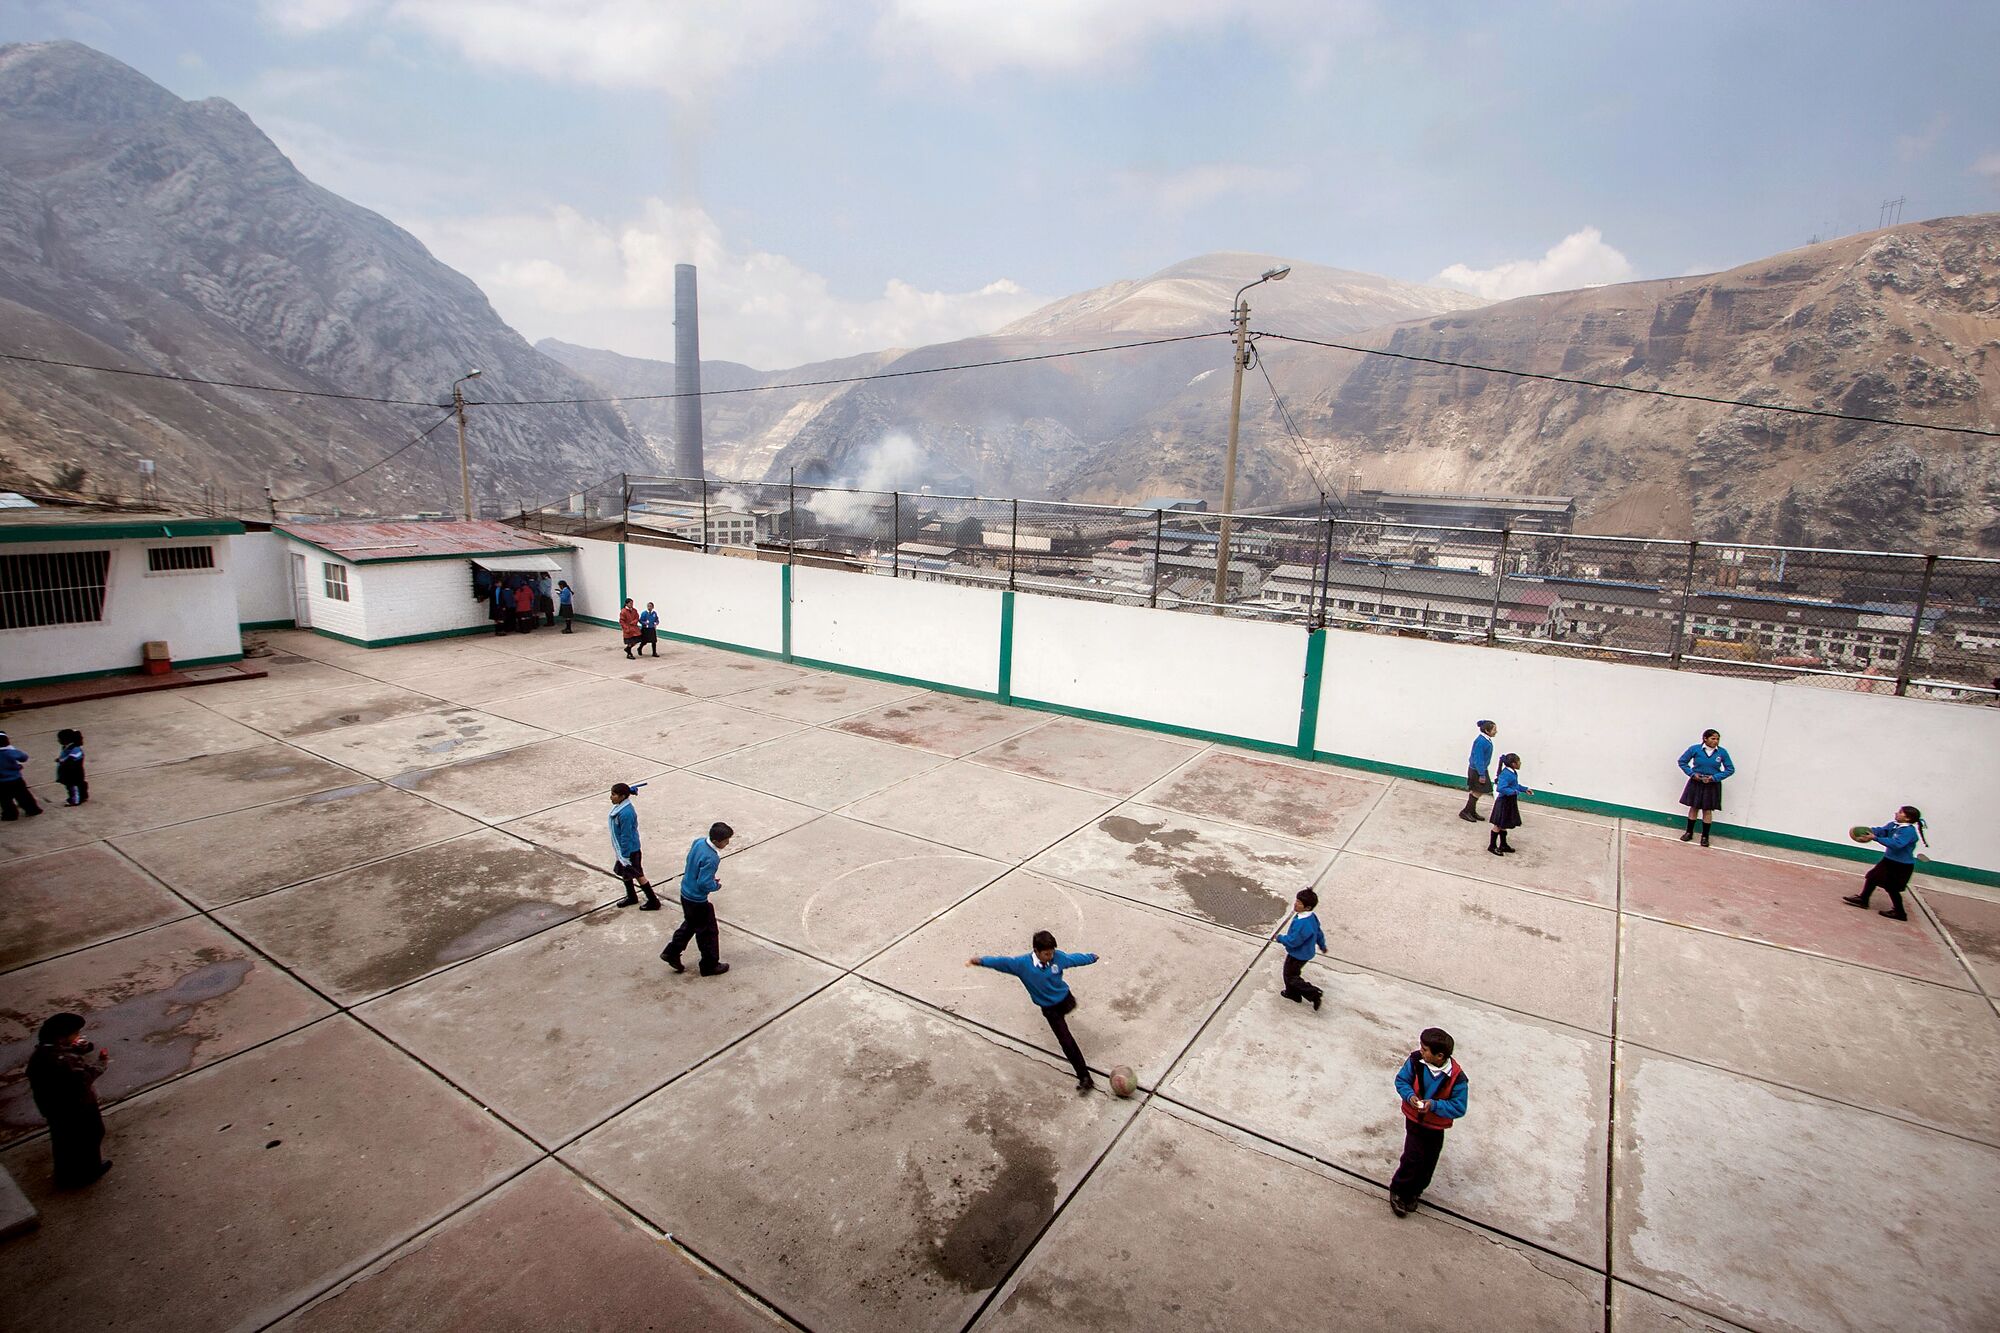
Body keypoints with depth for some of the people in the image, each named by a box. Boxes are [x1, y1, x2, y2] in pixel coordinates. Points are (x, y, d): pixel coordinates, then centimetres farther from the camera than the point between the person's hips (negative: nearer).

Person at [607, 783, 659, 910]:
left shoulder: (625, 813, -32)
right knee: (624, 873, 24)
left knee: (638, 875, 4)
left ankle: (653, 901, 16)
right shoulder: (620, 807, -1)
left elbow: (626, 836, -26)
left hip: (629, 850, -9)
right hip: (622, 848, 9)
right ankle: (631, 896, 44)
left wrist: (625, 856, -19)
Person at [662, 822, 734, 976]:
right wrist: (716, 886, -9)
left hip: (686, 893, 9)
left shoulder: (699, 842, -5)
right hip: (697, 900, -9)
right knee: (707, 932, 10)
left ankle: (671, 953, 37)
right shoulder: (710, 859, -32)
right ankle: (710, 965, 25)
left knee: (690, 924, 29)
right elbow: (704, 884, -30)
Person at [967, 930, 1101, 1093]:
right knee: (1067, 1042, -3)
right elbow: (1002, 962, -37)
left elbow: (1075, 958, 0)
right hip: (1049, 1009, -2)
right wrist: (980, 961, -51)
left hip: (1064, 998, 2)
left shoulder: (1058, 957, -18)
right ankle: (1084, 1078, 8)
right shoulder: (1022, 963, -27)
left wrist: (1092, 957, 17)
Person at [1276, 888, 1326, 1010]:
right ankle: (1293, 994, 45)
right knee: (1292, 973, 27)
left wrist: (1280, 938, -12)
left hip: (1297, 955, -9)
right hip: (1304, 953, 9)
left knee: (1291, 977, 9)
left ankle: (1315, 994, 10)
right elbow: (1319, 932, 9)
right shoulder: (1312, 917, -7)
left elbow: (1293, 941, -31)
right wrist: (1322, 945, 28)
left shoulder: (1302, 924, -38)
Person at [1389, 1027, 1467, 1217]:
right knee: (1413, 1157, -6)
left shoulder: (1457, 1078, -26)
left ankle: (1413, 1193, 40)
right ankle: (1397, 1191, 16)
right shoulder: (1416, 1060, -22)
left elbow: (1459, 1108, -19)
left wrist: (1434, 1105, -30)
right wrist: (1410, 1096, -26)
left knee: (1428, 1162, 15)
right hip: (1414, 1119, -1)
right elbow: (1401, 1080, -8)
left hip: (1436, 1127, 1)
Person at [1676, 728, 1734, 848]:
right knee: (1694, 807, 10)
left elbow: (1730, 769, -2)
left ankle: (1705, 836, 18)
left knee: (1707, 810, 7)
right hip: (1696, 783, 0)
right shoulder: (1695, 749, -10)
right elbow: (1682, 761, 1)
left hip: (1712, 785, 0)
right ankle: (1689, 832, 23)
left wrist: (1715, 777, -13)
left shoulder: (1722, 752, -8)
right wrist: (1692, 773, -11)